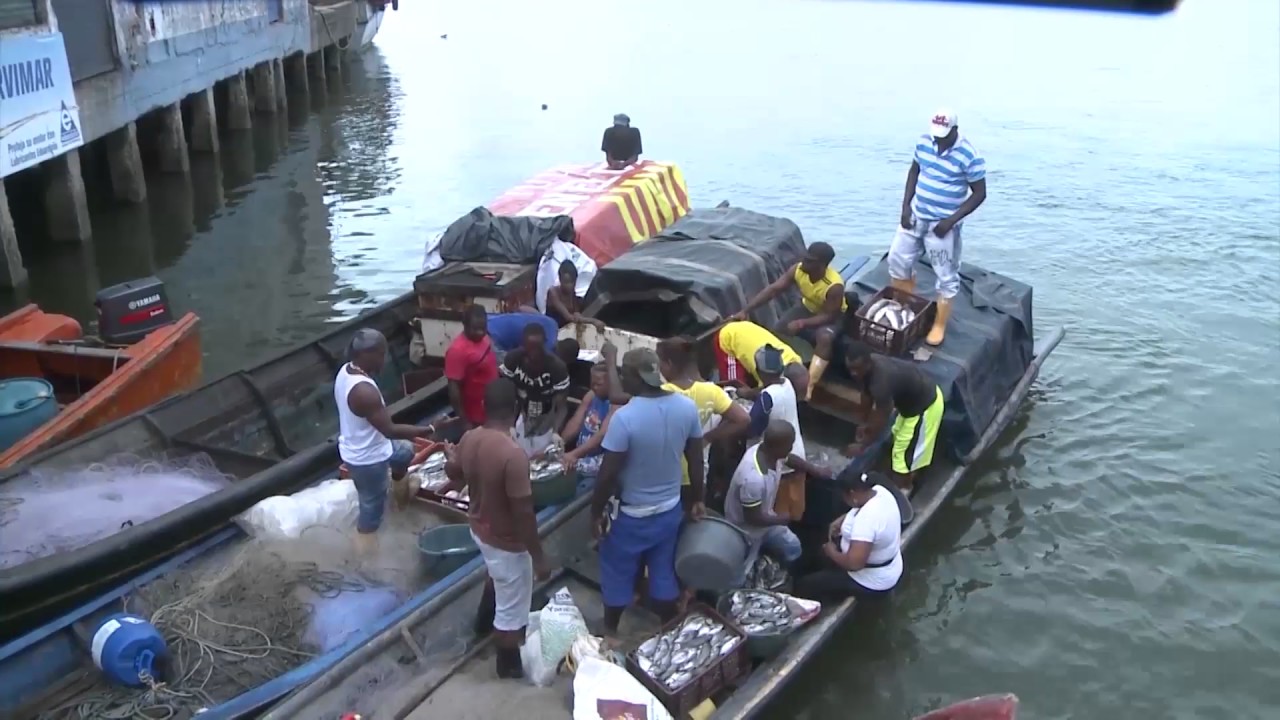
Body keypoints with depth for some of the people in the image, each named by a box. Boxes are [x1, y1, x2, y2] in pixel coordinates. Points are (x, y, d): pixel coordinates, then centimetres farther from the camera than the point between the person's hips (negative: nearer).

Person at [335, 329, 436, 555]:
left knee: (405, 450, 31)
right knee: (374, 501, 14)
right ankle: (366, 540, 36)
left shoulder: (346, 371, -7)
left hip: (356, 446, 9)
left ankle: (400, 485, 55)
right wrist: (428, 430, -28)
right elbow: (390, 430, -33)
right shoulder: (364, 391, -36)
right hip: (367, 458, -9)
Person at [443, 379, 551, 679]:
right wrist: (539, 557, -18)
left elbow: (455, 476, 9)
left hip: (479, 528, 8)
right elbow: (523, 514, -29)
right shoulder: (513, 455, -35)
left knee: (497, 576, 38)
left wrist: (451, 458, 31)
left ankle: (484, 622, 61)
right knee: (511, 607, 16)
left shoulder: (469, 439, -11)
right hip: (506, 541, -8)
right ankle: (510, 664, 37)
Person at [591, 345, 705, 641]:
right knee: (664, 572, 21)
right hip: (670, 509, 4)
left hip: (631, 514, -4)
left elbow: (608, 473, -21)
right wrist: (697, 499, 14)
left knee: (618, 572, 17)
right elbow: (696, 460, 1)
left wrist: (596, 512, -7)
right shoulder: (687, 407, -10)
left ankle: (610, 632, 36)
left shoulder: (625, 417, -27)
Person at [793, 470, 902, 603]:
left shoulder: (866, 519, -37)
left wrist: (832, 552, -19)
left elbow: (854, 563, -38)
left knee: (803, 584, -3)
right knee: (823, 547, 26)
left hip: (872, 584, -9)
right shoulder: (879, 490, -9)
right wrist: (842, 520, -1)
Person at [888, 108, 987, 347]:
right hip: (915, 216, 6)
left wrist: (951, 220, -20)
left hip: (942, 224, -5)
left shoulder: (970, 156, -19)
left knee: (946, 276, 3)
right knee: (897, 259, 12)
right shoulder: (923, 142, -3)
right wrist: (905, 205, 0)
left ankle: (939, 325, 16)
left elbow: (979, 194, -14)